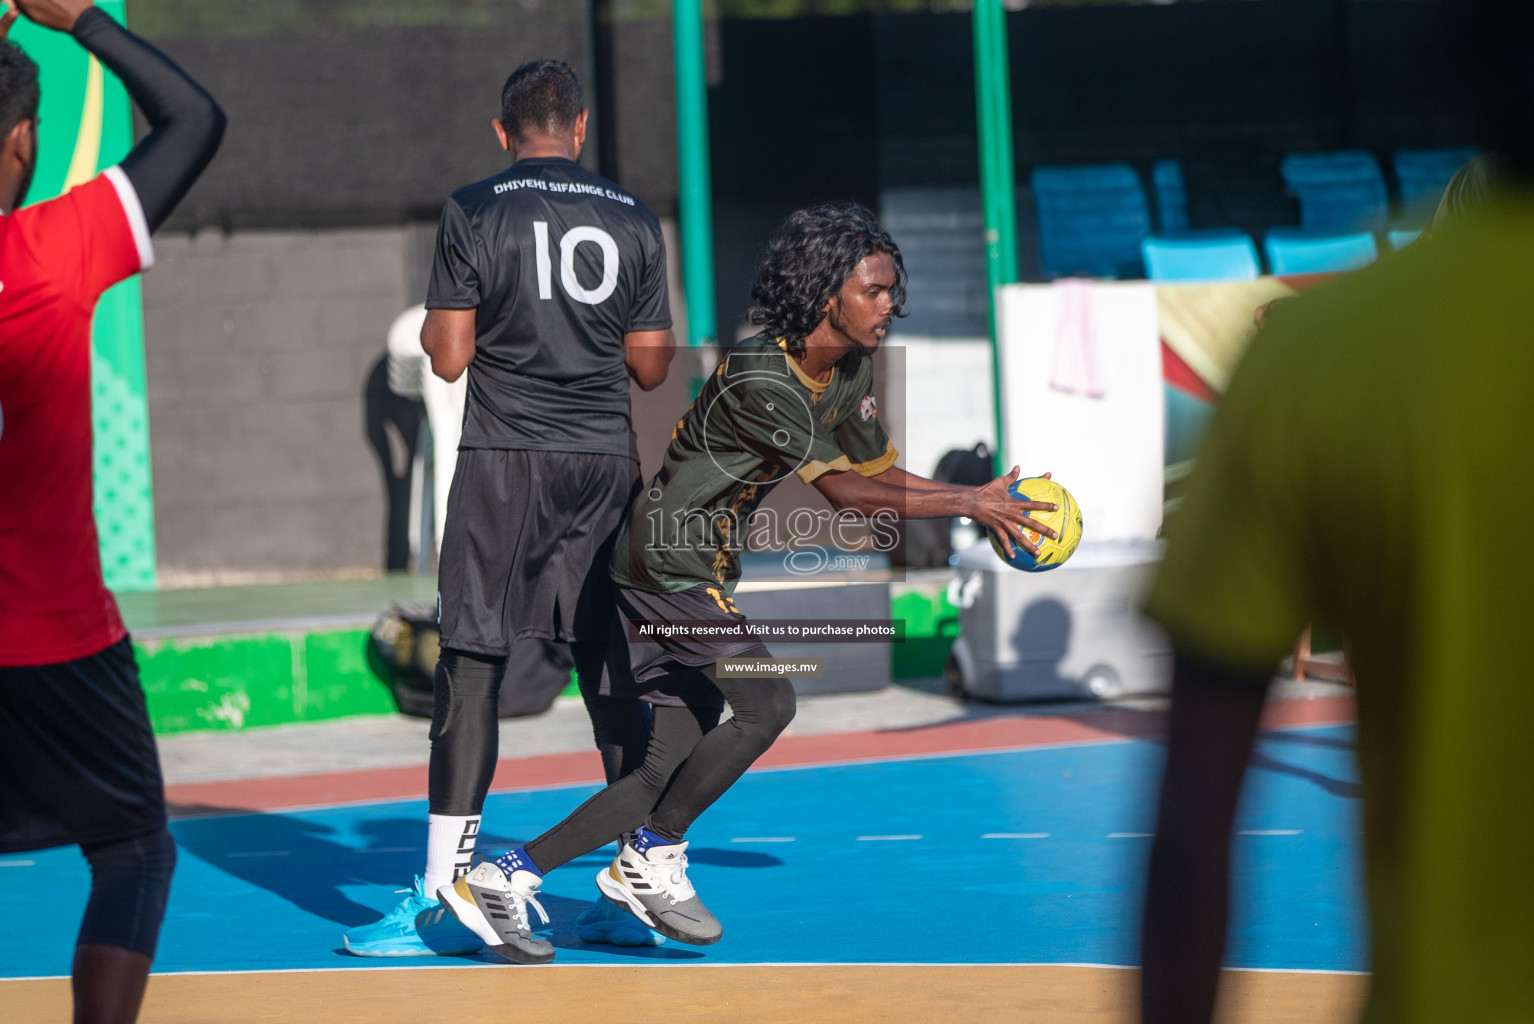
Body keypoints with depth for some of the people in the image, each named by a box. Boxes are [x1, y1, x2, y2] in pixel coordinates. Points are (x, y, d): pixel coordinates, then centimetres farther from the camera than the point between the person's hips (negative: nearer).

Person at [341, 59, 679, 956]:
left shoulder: (474, 212, -4)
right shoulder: (634, 219, 6)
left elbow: (449, 357, -5)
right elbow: (650, 366, 8)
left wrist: (437, 323, 16)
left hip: (506, 458, -3)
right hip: (605, 462, 3)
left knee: (471, 670, -2)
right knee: (613, 673, 9)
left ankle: (443, 898, -6)